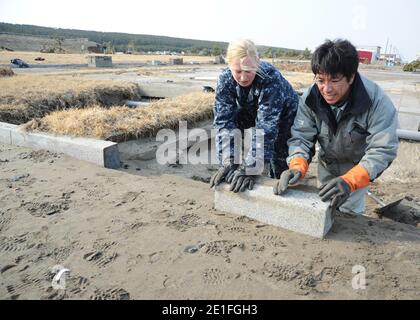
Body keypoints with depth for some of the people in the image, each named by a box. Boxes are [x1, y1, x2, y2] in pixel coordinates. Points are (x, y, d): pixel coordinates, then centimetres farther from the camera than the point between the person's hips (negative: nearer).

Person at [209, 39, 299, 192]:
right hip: (250, 113, 4)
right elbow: (224, 121, -30)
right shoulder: (225, 79, -27)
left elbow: (266, 127, -42)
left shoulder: (271, 78, -38)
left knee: (279, 167, -3)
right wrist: (228, 163, -40)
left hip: (282, 117, -3)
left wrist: (249, 168, -48)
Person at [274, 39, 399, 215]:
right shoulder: (310, 98, -24)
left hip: (359, 167, -3)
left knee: (349, 212, 4)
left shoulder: (376, 101, -33)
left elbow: (382, 150, -35)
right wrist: (297, 167, -43)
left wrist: (349, 181, -50)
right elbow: (301, 137, -22)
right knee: (324, 204, 21)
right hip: (327, 164, 3)